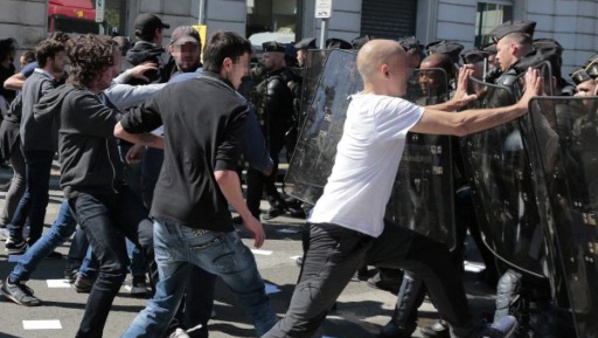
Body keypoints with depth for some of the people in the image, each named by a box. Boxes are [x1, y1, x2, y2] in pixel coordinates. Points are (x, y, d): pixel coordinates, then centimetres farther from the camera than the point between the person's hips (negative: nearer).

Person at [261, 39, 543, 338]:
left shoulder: (368, 103, 10)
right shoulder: (383, 108, -19)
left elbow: (417, 116, 30)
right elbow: (460, 126, -20)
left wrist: (452, 103, 23)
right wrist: (522, 106, -13)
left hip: (366, 226, 11)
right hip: (337, 231, -11)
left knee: (435, 257, 16)